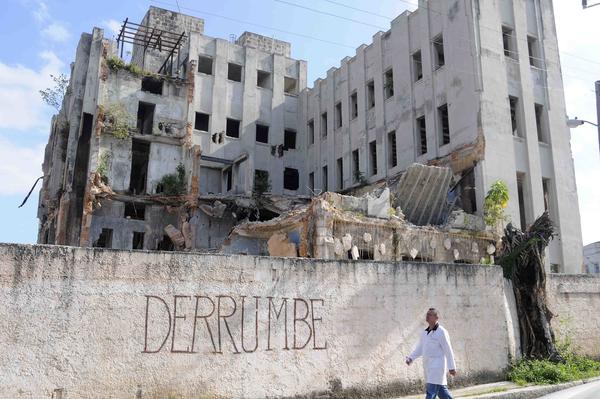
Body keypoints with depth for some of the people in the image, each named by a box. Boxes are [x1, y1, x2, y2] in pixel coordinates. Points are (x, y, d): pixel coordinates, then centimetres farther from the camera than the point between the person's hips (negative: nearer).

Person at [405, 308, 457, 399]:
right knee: (441, 390, 15)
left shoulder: (441, 332, -11)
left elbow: (448, 350, -11)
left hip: (437, 366, -7)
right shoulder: (425, 332, 12)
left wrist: (452, 367, -10)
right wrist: (410, 358, 1)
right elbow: (420, 348, 14)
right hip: (428, 367, 7)